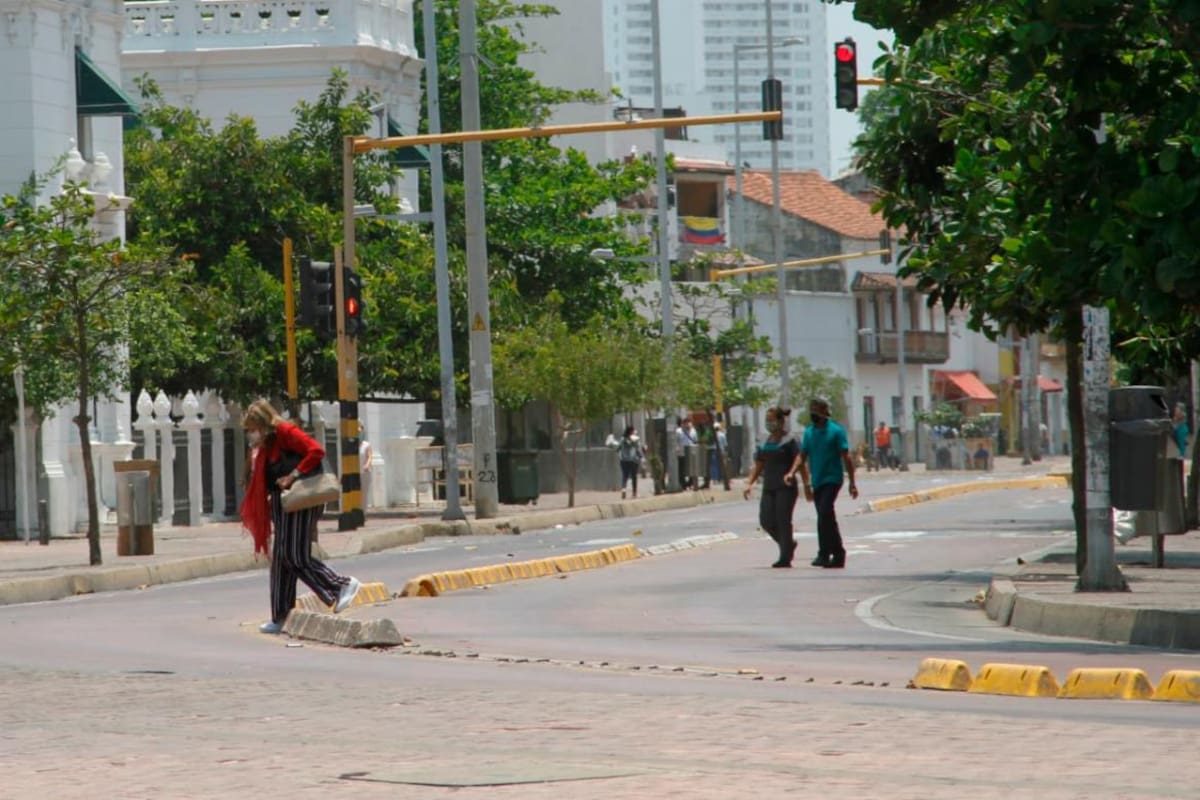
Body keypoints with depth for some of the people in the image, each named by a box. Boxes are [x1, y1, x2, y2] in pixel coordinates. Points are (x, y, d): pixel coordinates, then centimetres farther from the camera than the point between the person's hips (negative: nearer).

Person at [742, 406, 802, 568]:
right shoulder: (765, 443, 16)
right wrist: (749, 483, 8)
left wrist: (791, 473, -33)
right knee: (766, 520, -2)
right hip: (769, 487, 6)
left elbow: (798, 458, -15)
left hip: (785, 487, -6)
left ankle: (785, 558, -2)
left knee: (783, 521, -7)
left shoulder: (789, 440, -3)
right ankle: (789, 543, 21)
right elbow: (758, 466, 19)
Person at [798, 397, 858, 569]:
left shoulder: (836, 431, -5)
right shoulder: (808, 432, 11)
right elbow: (803, 459, 15)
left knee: (824, 514, -20)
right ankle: (838, 554, 18)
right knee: (827, 519, 9)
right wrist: (806, 484, 10)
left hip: (832, 479, -6)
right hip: (817, 482, 6)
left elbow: (846, 458, -6)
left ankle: (824, 554, -19)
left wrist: (852, 483, -9)